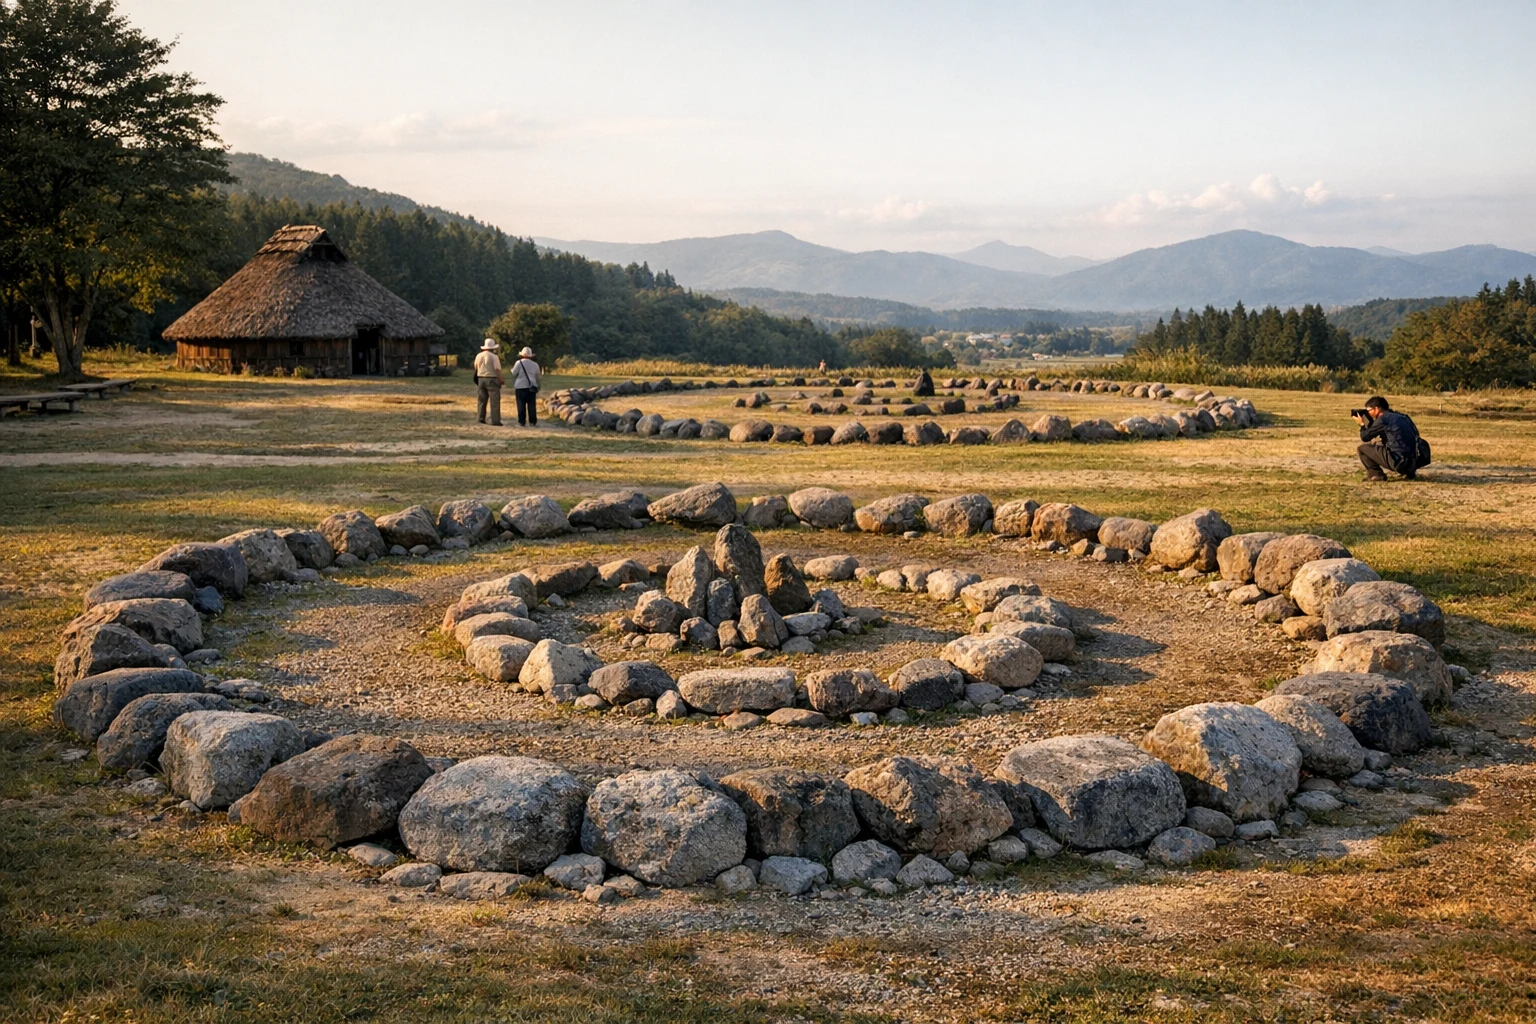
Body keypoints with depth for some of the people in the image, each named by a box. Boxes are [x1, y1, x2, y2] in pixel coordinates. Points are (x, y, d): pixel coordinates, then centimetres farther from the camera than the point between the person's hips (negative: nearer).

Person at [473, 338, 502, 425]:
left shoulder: (478, 356, 6)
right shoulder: (494, 357, -11)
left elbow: (476, 368, 13)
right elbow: (497, 370, -14)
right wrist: (500, 381, -8)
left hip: (480, 379, 5)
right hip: (492, 379, -5)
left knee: (481, 400, 13)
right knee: (494, 401, -3)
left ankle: (481, 418, 11)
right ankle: (495, 421, -7)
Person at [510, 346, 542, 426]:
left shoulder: (519, 363, -6)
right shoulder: (535, 364, 5)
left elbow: (513, 373, -1)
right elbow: (538, 376, 14)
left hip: (520, 387, -3)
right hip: (531, 387, 3)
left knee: (521, 405, 1)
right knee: (532, 405, 4)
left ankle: (522, 422, 1)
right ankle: (533, 422, 2)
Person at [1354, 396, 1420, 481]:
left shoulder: (1382, 419, -5)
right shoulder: (1402, 417, 20)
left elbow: (1365, 437, 3)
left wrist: (1362, 424, 20)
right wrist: (1368, 423, 25)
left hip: (1398, 461, -7)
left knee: (1362, 448, 4)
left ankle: (1376, 474, 1)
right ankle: (1408, 472, 21)